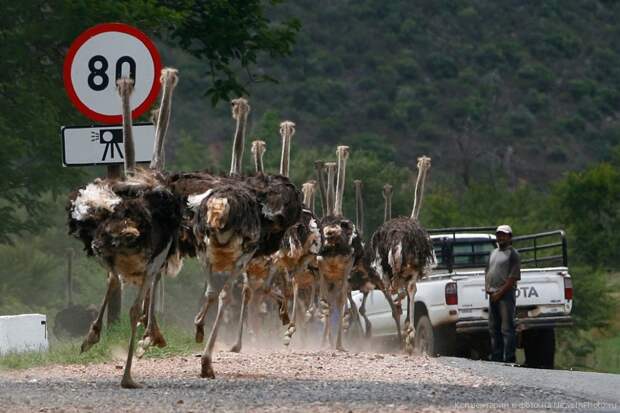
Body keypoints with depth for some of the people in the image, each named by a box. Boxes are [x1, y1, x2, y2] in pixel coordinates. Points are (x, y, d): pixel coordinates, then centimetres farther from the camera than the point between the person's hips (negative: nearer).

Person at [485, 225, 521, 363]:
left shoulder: (512, 254, -5)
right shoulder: (494, 253, 19)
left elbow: (513, 278, -12)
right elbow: (487, 272, 23)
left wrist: (500, 292, -15)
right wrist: (488, 288, 5)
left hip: (506, 295, -8)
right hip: (493, 296, 8)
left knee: (507, 329, -9)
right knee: (494, 329, 10)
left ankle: (509, 358, -9)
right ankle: (496, 357, 16)